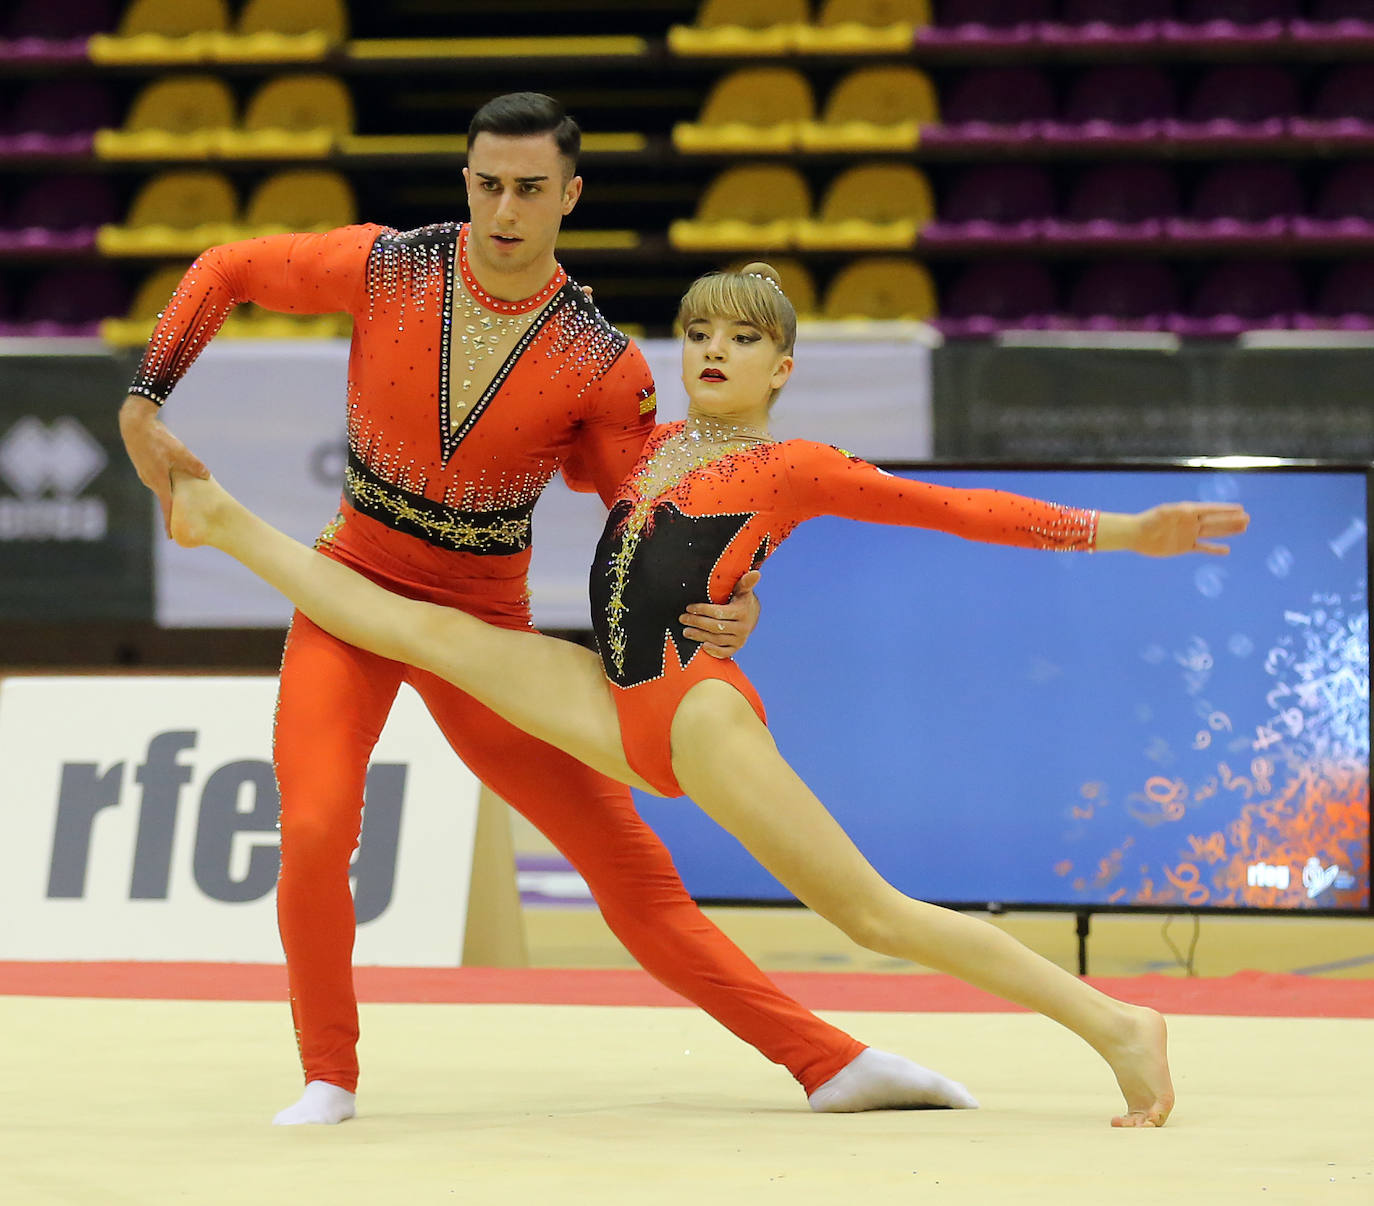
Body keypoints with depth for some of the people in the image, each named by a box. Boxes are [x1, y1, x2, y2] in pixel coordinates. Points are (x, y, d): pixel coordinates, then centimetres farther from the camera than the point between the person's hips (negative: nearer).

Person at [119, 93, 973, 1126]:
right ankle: (328, 1076, -1)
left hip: (487, 628, 0)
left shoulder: (603, 365, -13)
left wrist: (724, 609, -29)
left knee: (633, 869, -3)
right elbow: (226, 272, 3)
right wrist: (143, 410, -4)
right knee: (316, 830, -23)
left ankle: (833, 1062, 2)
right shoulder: (388, 268, -11)